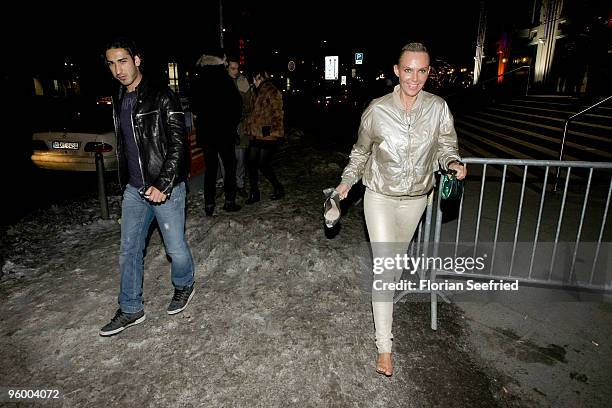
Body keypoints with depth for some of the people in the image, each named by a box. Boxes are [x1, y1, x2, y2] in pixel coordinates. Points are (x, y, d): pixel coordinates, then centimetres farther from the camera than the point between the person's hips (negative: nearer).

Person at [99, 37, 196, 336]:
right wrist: (126, 182, 18)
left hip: (166, 187, -7)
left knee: (176, 248, 5)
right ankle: (131, 310, 25)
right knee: (129, 250, 10)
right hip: (134, 189, 7)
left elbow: (178, 144, -15)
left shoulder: (162, 97, -11)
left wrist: (162, 185, -21)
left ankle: (184, 286, 35)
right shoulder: (119, 101, 12)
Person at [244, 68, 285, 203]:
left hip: (267, 136, -9)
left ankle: (278, 188, 16)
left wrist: (274, 131, -18)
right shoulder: (258, 92, 19)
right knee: (251, 163, 5)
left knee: (263, 164, -5)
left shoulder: (272, 92, -9)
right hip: (256, 135, 9)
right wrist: (249, 126, 17)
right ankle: (254, 193, 16)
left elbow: (277, 114, -14)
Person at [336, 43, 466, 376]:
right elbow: (361, 151, 3)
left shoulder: (438, 108, -9)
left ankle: (384, 298, 53)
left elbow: (445, 146, 3)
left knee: (397, 258, 22)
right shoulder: (377, 109, -12)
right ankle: (384, 346, 3)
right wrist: (348, 180, -4)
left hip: (416, 198, 3)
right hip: (380, 197, -3)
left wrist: (453, 163, -18)